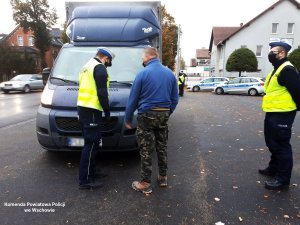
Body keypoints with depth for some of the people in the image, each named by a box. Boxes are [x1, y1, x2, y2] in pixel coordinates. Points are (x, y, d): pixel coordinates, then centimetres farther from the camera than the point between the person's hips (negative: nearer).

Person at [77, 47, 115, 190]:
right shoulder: (100, 68, -9)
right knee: (91, 144, -7)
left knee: (91, 143, 16)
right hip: (91, 110, -10)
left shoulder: (87, 67, 23)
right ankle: (85, 181, -1)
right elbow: (102, 93, -17)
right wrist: (107, 112, -9)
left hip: (82, 108, 10)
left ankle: (91, 172, 26)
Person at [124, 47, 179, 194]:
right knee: (162, 147, 16)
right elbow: (175, 99, 9)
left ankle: (145, 184, 10)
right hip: (164, 114, 5)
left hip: (147, 115, -5)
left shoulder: (143, 74, -8)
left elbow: (133, 99, -6)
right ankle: (163, 177, 29)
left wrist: (127, 119, 3)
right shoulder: (170, 73, 7)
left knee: (146, 150, 2)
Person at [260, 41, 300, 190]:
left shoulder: (287, 70, -16)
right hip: (272, 113, 11)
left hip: (282, 115, -11)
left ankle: (283, 179, 10)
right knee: (273, 144, 21)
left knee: (281, 146, -2)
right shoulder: (277, 69, 18)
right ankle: (274, 168, 37)